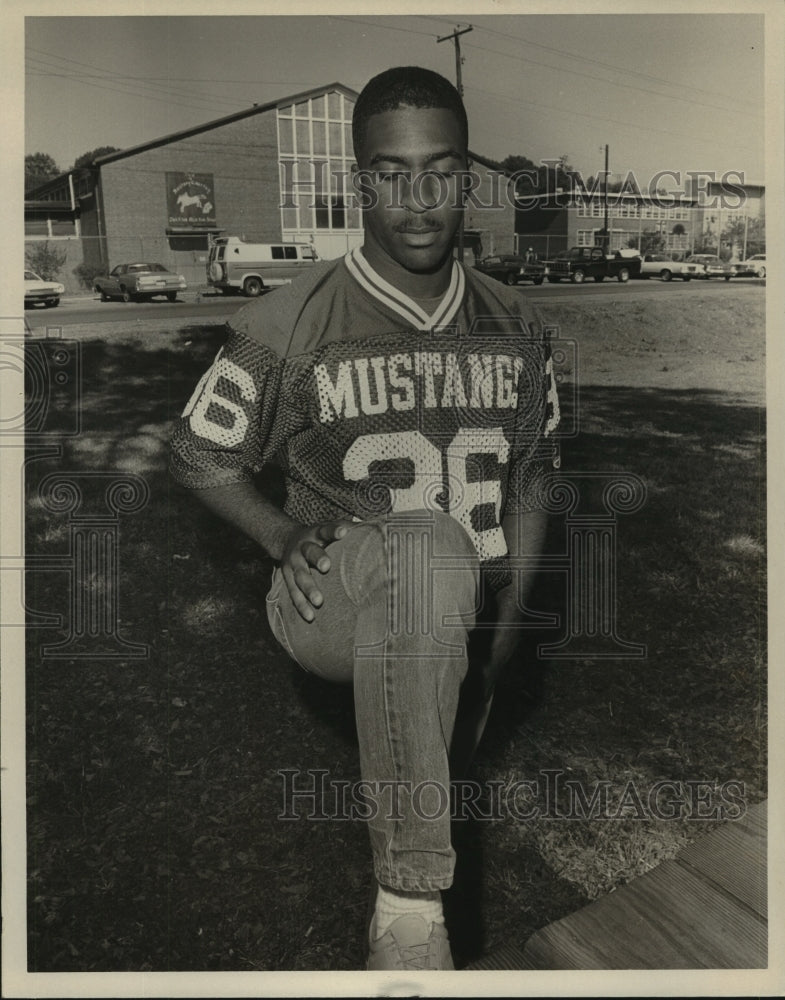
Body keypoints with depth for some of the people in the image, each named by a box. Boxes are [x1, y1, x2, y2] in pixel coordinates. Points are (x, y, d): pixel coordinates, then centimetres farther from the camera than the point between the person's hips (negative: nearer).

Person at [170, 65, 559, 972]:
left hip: (461, 625, 5)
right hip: (336, 609, -5)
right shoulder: (292, 326, -8)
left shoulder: (514, 329, 4)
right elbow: (199, 455, 5)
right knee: (429, 544, -35)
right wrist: (286, 536, -12)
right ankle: (408, 900, -30)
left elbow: (530, 479, 13)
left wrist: (504, 625, 4)